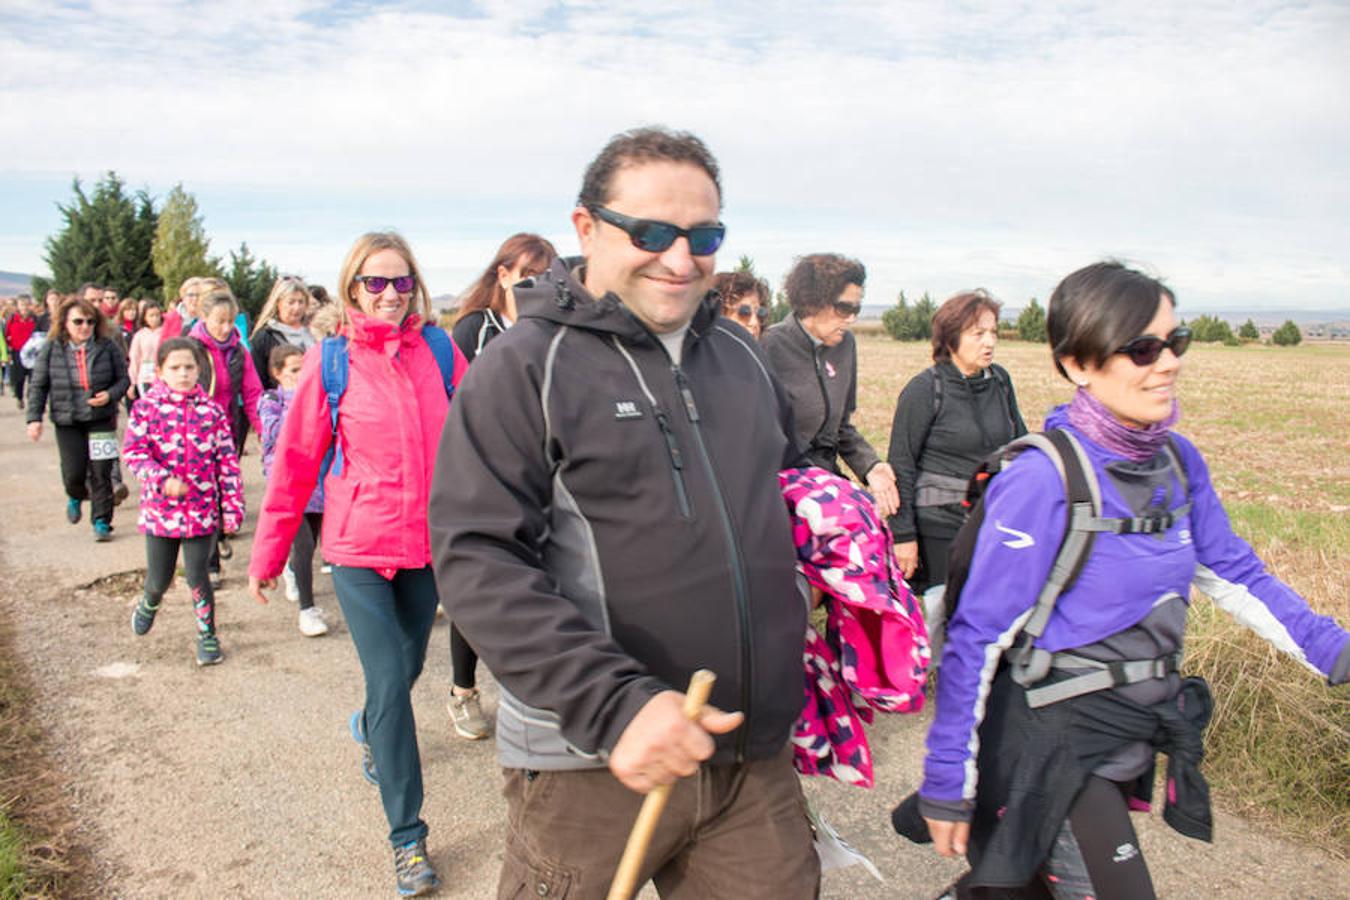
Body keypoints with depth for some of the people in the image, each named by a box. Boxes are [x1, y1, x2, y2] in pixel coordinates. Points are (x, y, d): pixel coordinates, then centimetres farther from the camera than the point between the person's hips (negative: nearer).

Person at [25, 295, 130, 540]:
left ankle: (102, 521, 11)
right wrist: (34, 417, -1)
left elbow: (124, 378, 4)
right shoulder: (51, 349, -1)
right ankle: (76, 497, 37)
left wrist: (110, 395, -15)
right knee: (73, 474, 1)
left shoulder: (108, 347, -3)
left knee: (101, 473, -2)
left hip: (101, 420, -1)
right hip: (67, 422, 1)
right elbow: (38, 386, 5)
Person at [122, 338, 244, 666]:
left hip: (202, 509, 0)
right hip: (160, 507, 0)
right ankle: (149, 603, 47)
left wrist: (233, 506, -3)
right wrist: (163, 480, -23)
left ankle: (207, 635, 21)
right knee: (159, 578, 11)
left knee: (197, 575, 1)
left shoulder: (211, 411, 0)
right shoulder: (145, 408, -1)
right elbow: (133, 452, -9)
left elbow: (227, 461, 0)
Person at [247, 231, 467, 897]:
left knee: (405, 670, 18)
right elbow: (295, 464, -1)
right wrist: (268, 555, 4)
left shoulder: (439, 353, -1)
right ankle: (407, 836, 8)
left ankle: (368, 728, 55)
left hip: (427, 543, 3)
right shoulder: (331, 362, -5)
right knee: (389, 682, -7)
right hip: (359, 547, -2)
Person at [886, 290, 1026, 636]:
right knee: (945, 611, 1)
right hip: (941, 524, -5)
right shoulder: (925, 389, -8)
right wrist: (903, 535, -10)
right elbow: (901, 465, -8)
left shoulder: (1000, 380, 6)